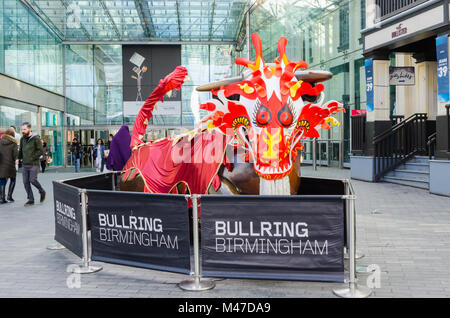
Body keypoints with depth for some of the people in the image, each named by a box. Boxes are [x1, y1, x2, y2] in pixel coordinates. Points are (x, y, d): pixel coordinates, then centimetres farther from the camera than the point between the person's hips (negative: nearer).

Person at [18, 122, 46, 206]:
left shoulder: (36, 138, -8)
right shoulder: (22, 139, 11)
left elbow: (41, 151, -11)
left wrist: (32, 157, -15)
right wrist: (20, 157, 7)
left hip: (34, 164, -6)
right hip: (24, 165, 6)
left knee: (32, 180, -13)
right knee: (26, 182, 2)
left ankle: (42, 192, 14)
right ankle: (31, 200, 10)